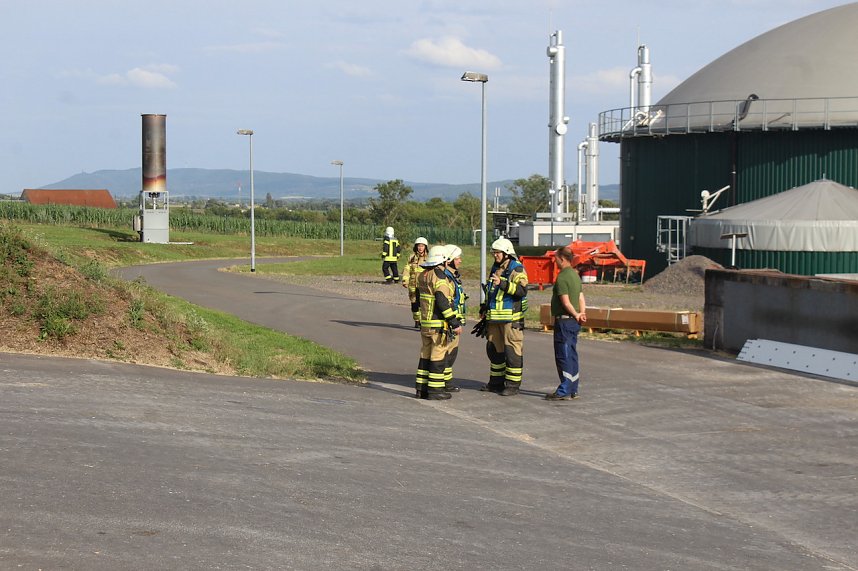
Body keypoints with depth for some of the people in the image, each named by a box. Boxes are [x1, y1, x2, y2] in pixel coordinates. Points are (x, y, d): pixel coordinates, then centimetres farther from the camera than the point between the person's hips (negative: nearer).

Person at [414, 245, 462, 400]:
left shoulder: (422, 276, 12)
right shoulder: (440, 277, -16)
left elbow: (417, 299, 18)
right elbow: (443, 302, -21)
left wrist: (418, 318, 27)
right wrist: (455, 323, -18)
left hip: (424, 323, 9)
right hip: (439, 323, -8)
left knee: (426, 354, 14)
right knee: (438, 356, -3)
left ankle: (421, 388, 16)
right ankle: (435, 389, -1)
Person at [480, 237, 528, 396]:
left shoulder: (517, 270, -10)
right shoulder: (495, 268, 17)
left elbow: (522, 290, -24)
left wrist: (502, 284, -32)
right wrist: (484, 308, 24)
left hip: (511, 317, -9)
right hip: (494, 317, 9)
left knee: (512, 350, -5)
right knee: (494, 349, 13)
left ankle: (513, 384, -1)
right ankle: (496, 382, 24)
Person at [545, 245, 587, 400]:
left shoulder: (562, 278, -16)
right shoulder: (575, 275, 14)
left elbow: (566, 302, -19)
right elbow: (581, 298, 10)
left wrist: (576, 315, -6)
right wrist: (581, 314, -2)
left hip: (564, 320, -9)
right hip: (574, 322, 9)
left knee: (563, 357, -6)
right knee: (571, 356, 13)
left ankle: (564, 391, -5)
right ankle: (573, 390, 18)